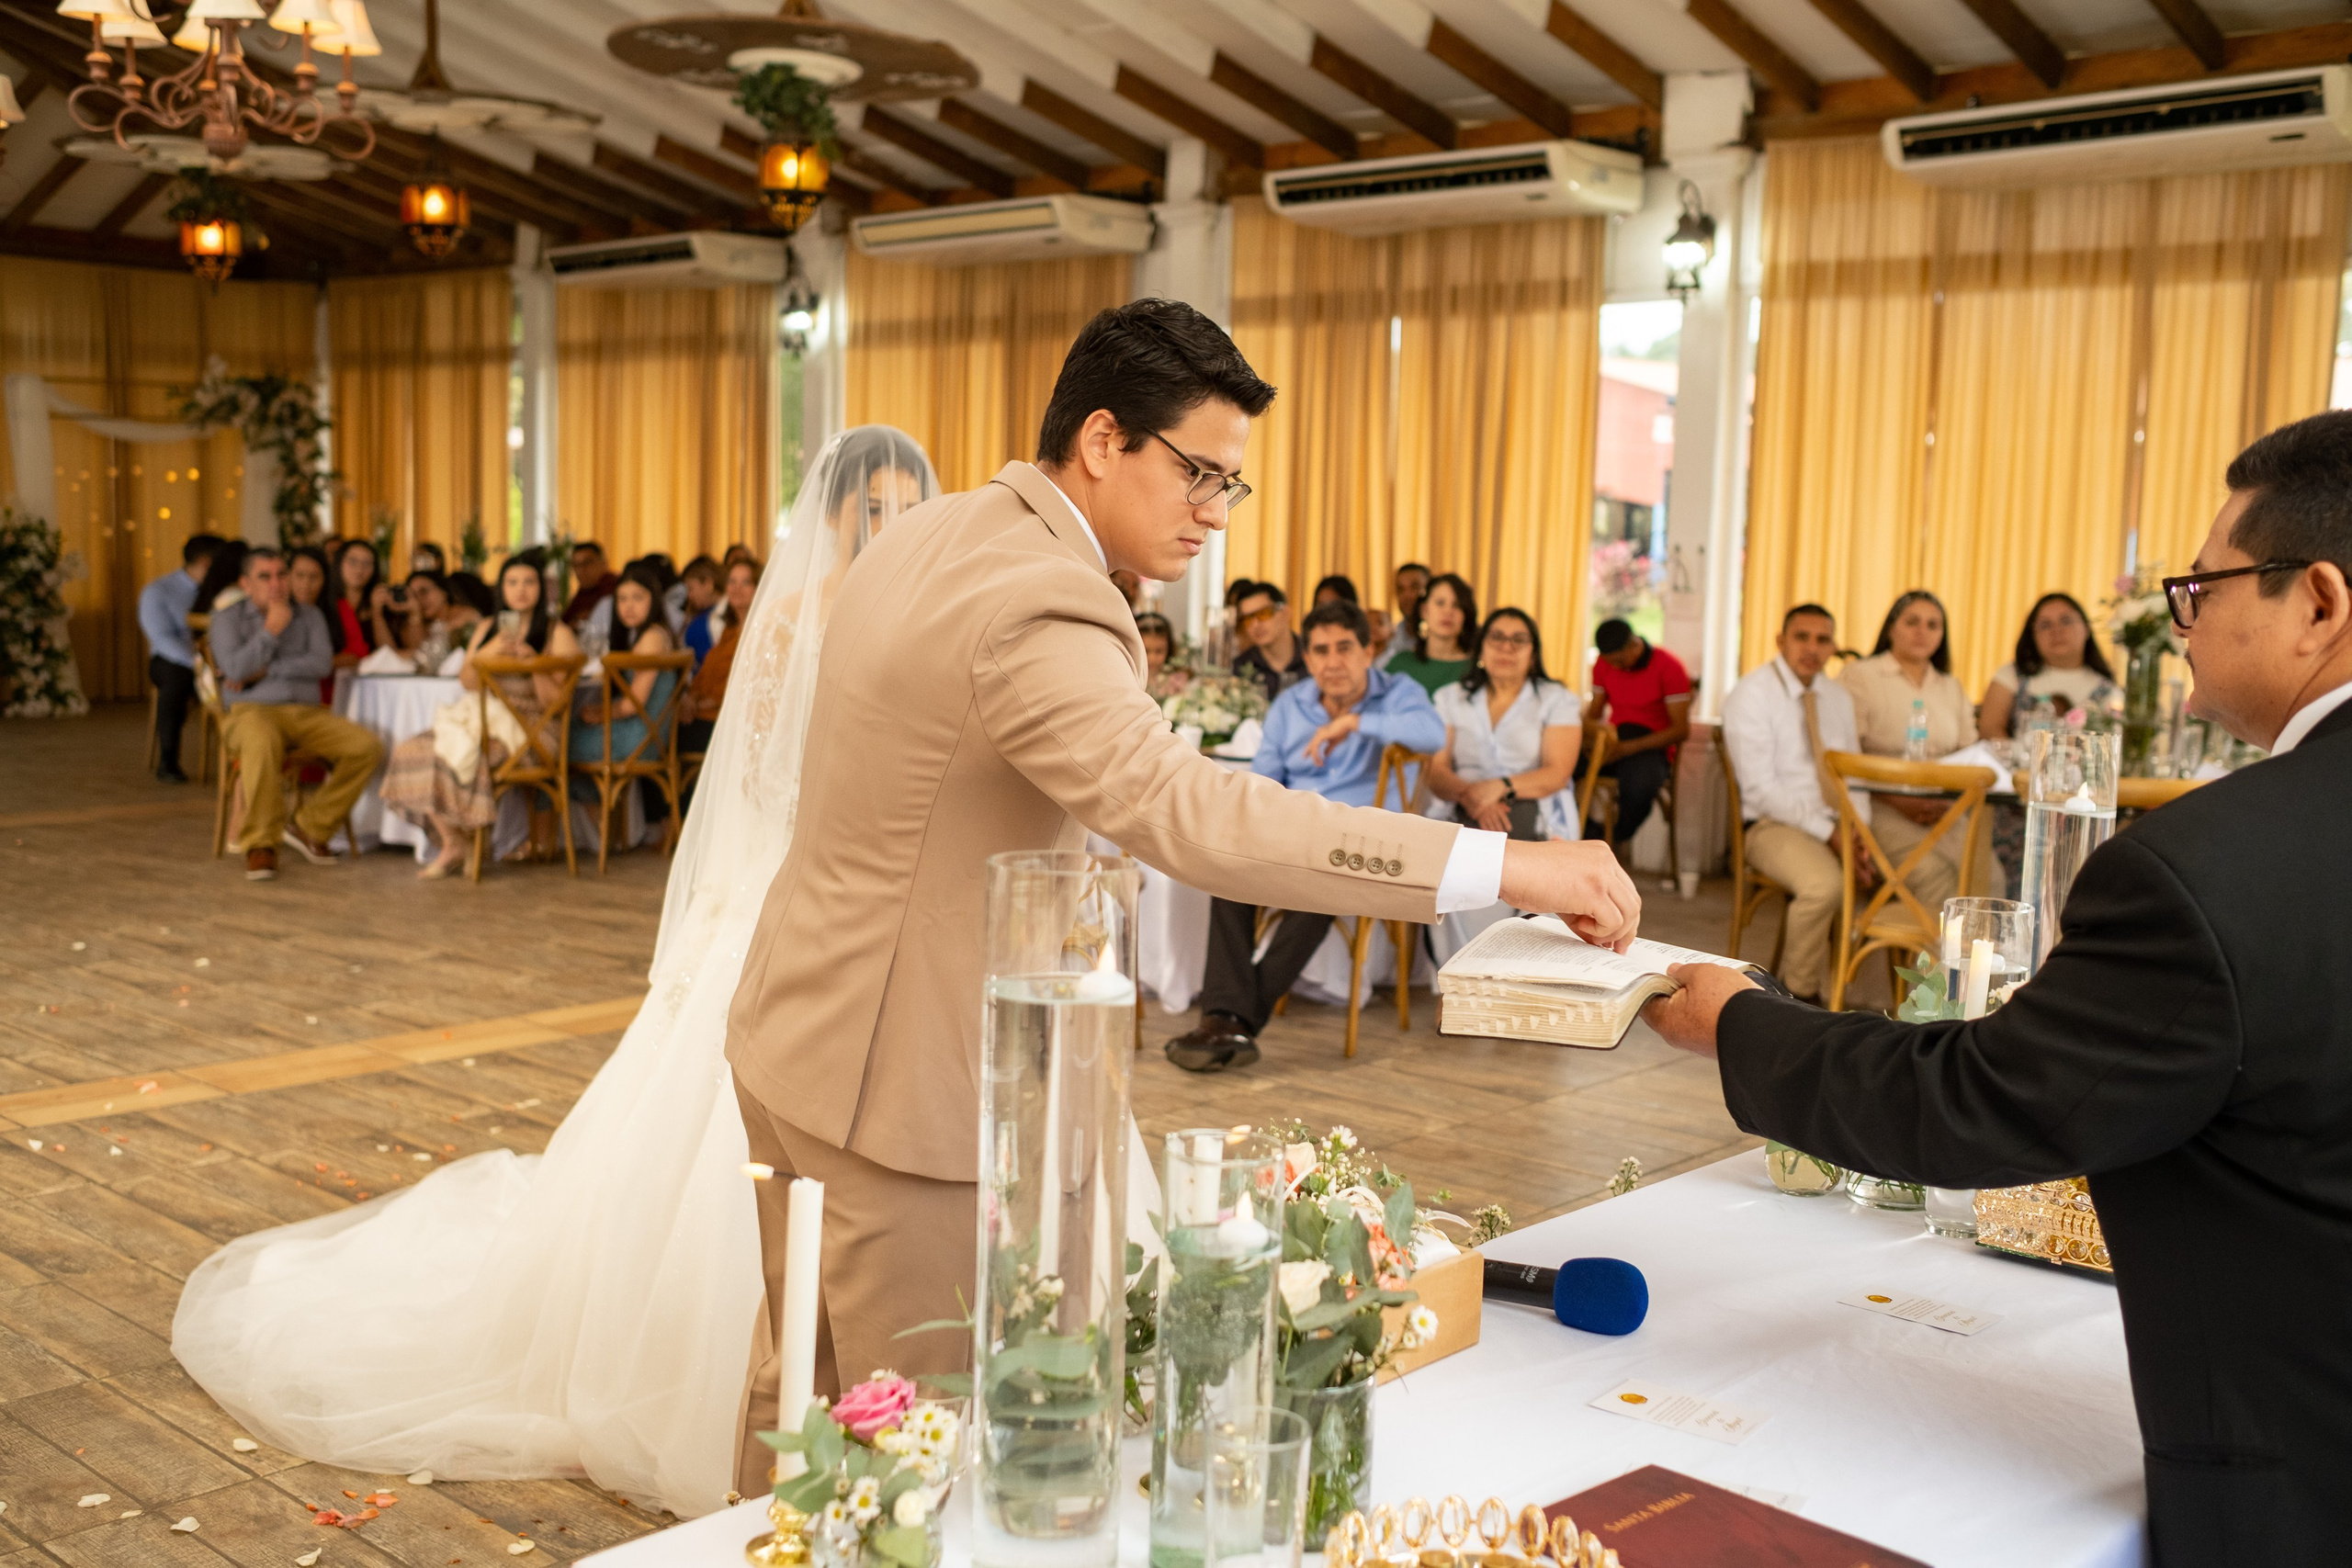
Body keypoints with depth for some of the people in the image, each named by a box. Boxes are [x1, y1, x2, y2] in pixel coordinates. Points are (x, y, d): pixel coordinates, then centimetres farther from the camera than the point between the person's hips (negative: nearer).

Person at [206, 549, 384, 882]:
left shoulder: (309, 615, 17)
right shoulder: (227, 617, 10)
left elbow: (322, 664, -1)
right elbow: (236, 670, -8)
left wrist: (264, 671, -6)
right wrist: (271, 630, -6)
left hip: (307, 713, 4)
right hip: (253, 711, -4)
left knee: (368, 747, -21)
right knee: (262, 742, -42)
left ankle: (310, 827, -7)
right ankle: (260, 845, -30)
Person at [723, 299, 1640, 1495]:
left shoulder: (929, 538, 8)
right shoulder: (1036, 603, -25)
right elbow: (1185, 811, -39)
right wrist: (1499, 867, -40)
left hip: (801, 1037, 10)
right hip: (894, 1083, -10)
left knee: (814, 1383, 22)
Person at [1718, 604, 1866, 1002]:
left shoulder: (1838, 697, 14)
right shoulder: (1752, 693, -7)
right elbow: (1760, 787, -14)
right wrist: (1828, 832, -19)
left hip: (1836, 825, 7)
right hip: (1774, 824, -7)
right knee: (1825, 884, -35)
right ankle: (1798, 992, -12)